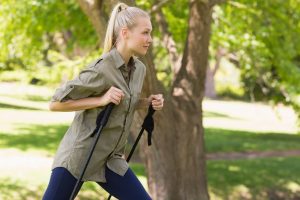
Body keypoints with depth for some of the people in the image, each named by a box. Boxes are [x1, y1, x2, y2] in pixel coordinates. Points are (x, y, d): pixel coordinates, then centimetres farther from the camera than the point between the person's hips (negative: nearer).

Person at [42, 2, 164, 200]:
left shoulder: (139, 69, 4)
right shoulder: (102, 69, -20)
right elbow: (55, 103, -18)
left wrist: (148, 102, 2)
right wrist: (101, 100, -25)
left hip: (110, 160, 7)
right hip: (77, 156, -7)